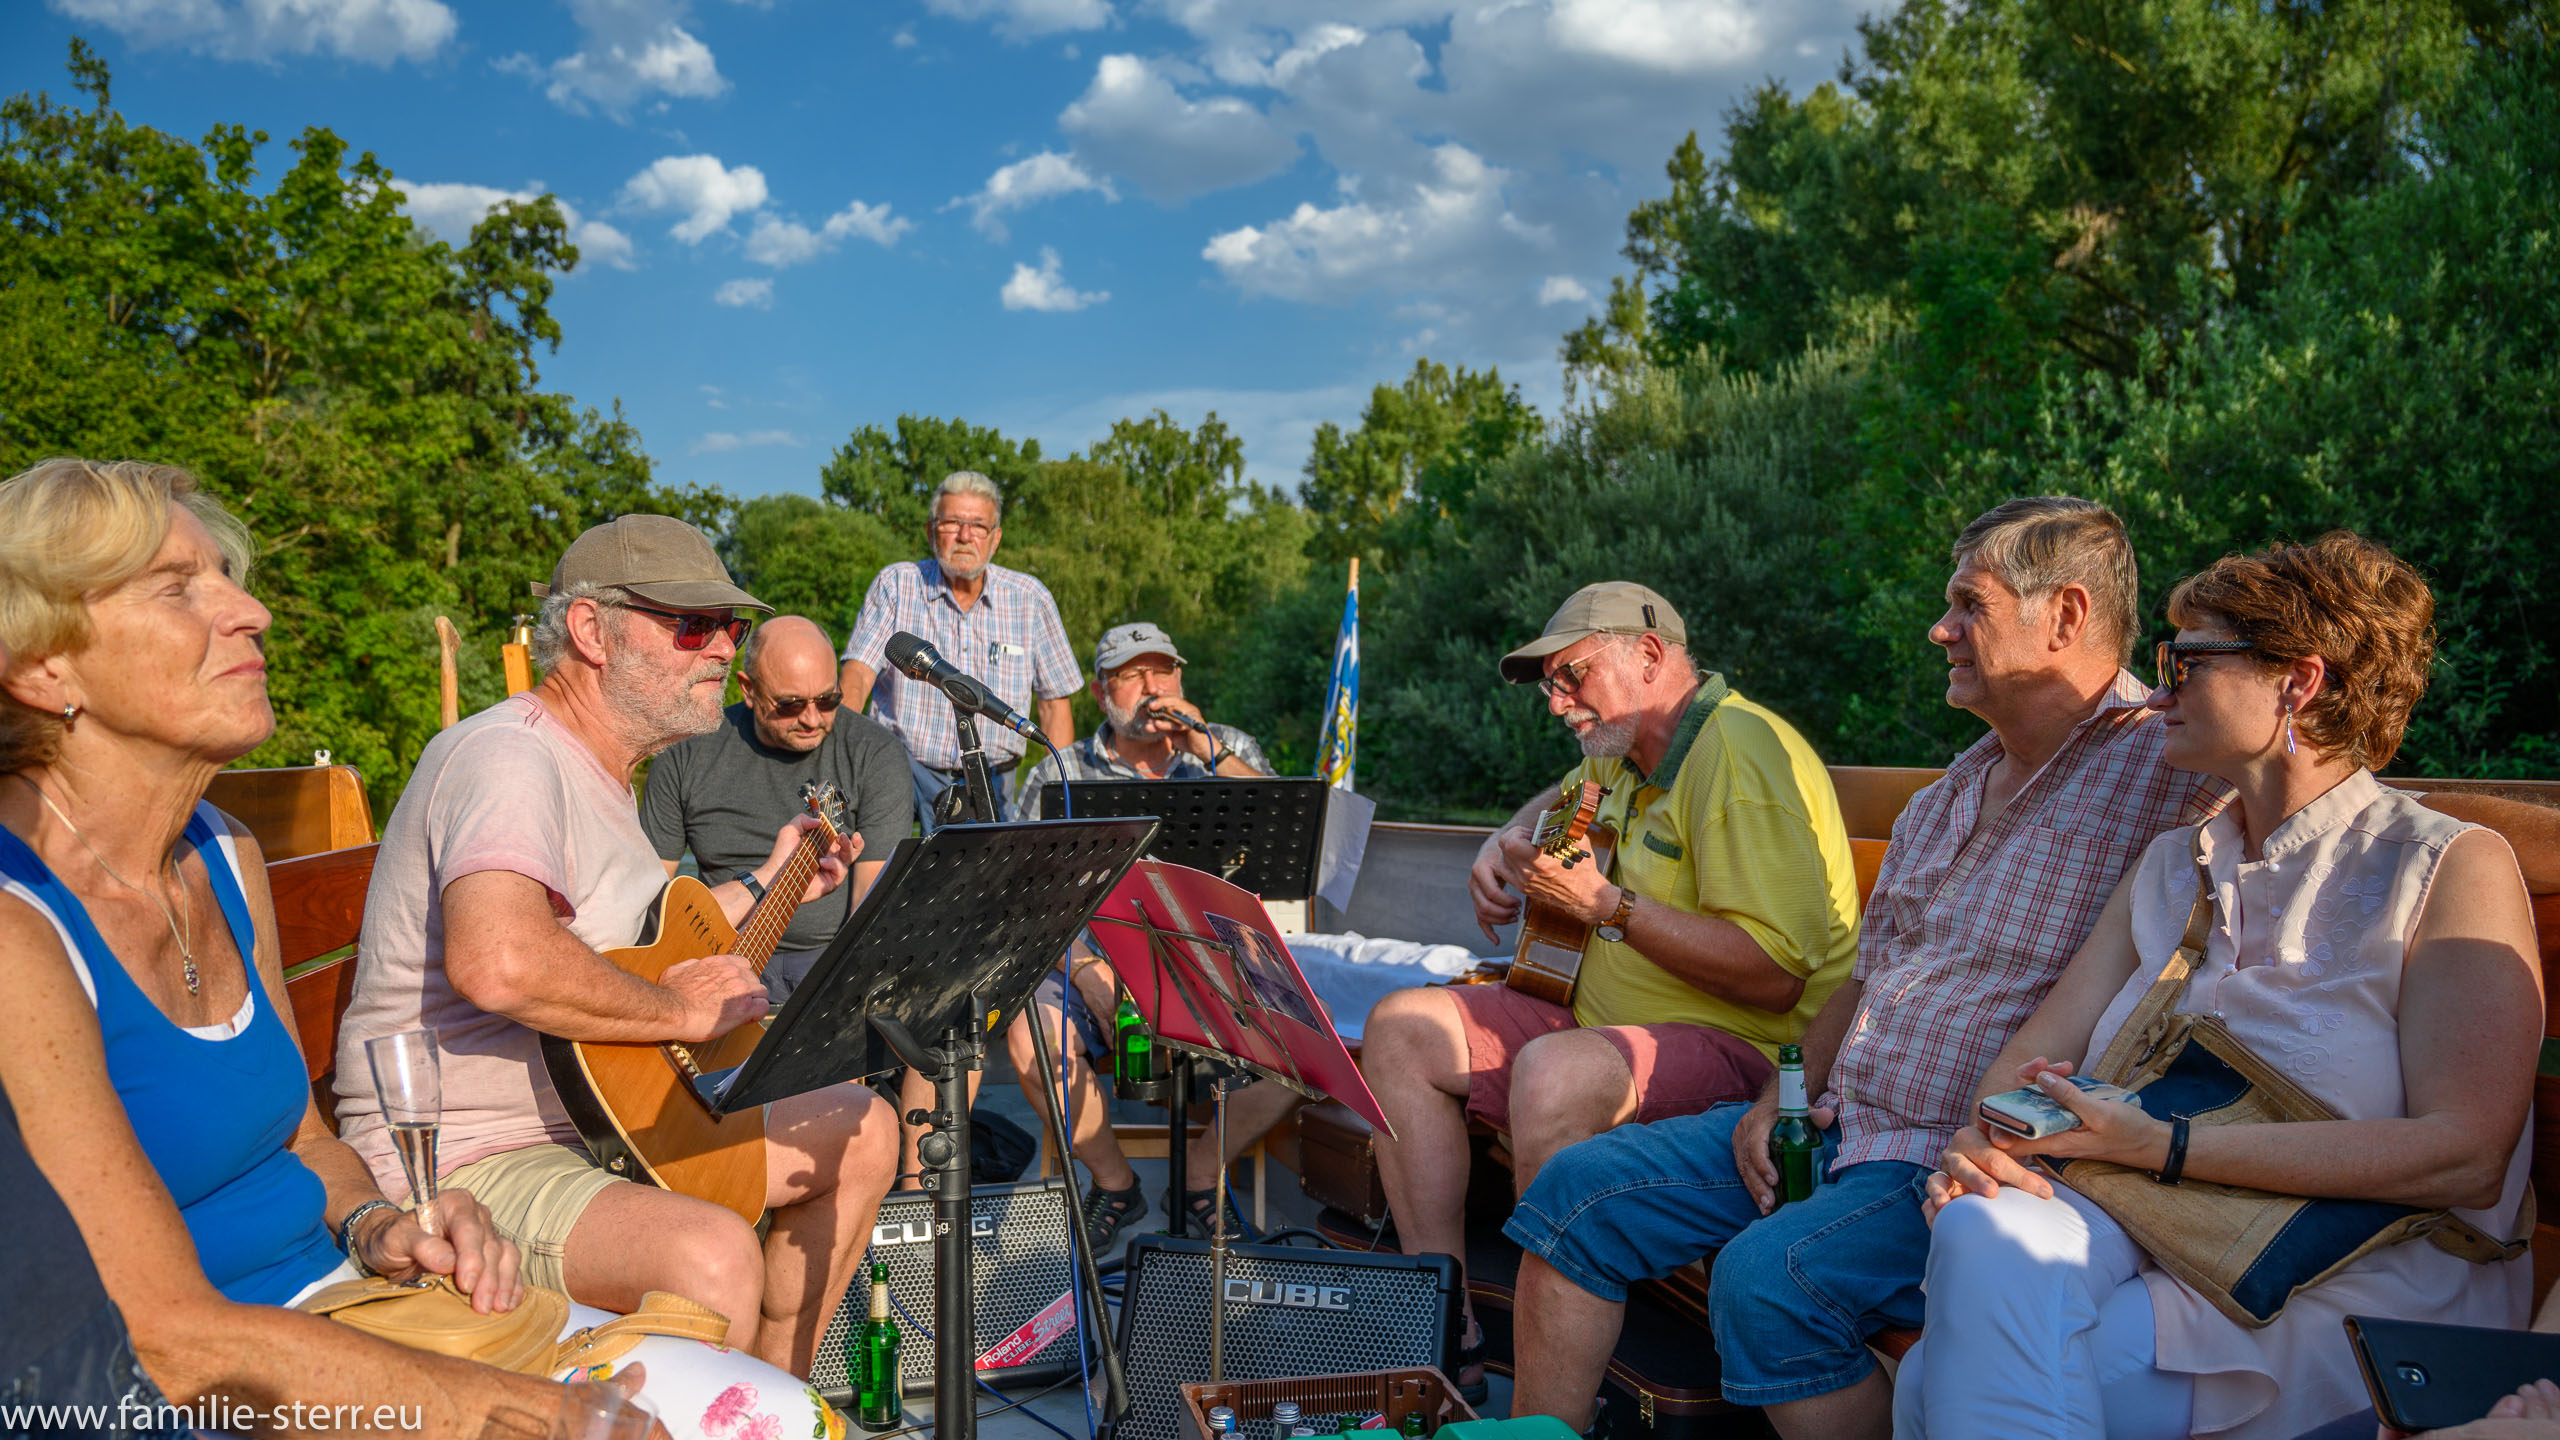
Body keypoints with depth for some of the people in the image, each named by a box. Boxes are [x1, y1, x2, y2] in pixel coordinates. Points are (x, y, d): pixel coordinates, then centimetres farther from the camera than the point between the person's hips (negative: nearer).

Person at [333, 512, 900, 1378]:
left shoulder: (599, 779, 16)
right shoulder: (508, 756, -19)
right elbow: (499, 961, -39)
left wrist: (766, 886, 30)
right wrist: (683, 1009, -25)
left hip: (602, 1125, 11)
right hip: (464, 1166, -10)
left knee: (863, 1130, 11)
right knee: (713, 1255, -36)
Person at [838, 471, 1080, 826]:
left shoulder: (1030, 598, 5)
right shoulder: (895, 585, 2)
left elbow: (1054, 703, 11)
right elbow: (856, 676, -8)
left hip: (989, 782, 2)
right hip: (907, 767, -2)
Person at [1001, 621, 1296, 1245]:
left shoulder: (1230, 752, 13)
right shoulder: (1060, 775, 9)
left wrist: (1209, 751, -11)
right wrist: (1086, 966, -15)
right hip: (1096, 962, 0)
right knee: (1033, 1037, -30)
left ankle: (1199, 1177, 0)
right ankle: (1113, 1183, -1)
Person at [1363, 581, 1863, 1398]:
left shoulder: (1739, 752, -17)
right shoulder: (1629, 757, 14)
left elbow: (1775, 976, -25)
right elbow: (1564, 797, 40)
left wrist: (1605, 903, -22)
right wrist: (1506, 845, 17)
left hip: (1743, 1053, -10)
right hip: (1603, 1024, 10)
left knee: (1555, 1073, -38)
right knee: (1401, 1029, 1)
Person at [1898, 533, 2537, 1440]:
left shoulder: (2455, 867, -3)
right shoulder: (2173, 865, 17)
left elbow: (2465, 1156, -15)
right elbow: (2041, 1047, 11)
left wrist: (2158, 1146, -19)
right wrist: (1982, 1138, -14)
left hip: (2358, 1284, -5)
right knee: (1977, 1229, -31)